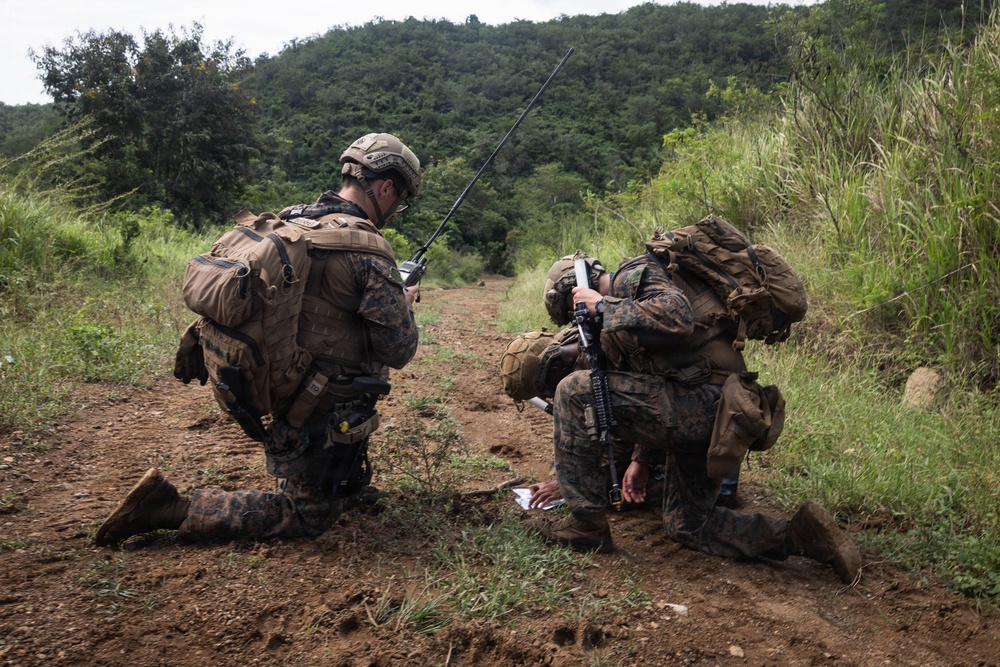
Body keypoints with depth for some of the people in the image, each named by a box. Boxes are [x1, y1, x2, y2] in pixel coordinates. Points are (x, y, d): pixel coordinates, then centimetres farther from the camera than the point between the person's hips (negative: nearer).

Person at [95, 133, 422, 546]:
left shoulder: (290, 221, 1)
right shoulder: (367, 250, -23)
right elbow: (399, 351, -19)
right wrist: (405, 303, -1)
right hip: (325, 413, -8)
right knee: (309, 517, 8)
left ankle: (350, 476, 38)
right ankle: (172, 508, 1)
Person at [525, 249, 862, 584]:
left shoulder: (633, 273, -4)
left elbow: (676, 316, -26)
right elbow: (654, 384, 28)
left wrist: (604, 306, -14)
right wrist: (641, 458, 25)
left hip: (704, 402, -11)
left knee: (574, 391, -9)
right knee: (686, 524, 20)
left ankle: (586, 524, -3)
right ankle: (797, 535, 10)